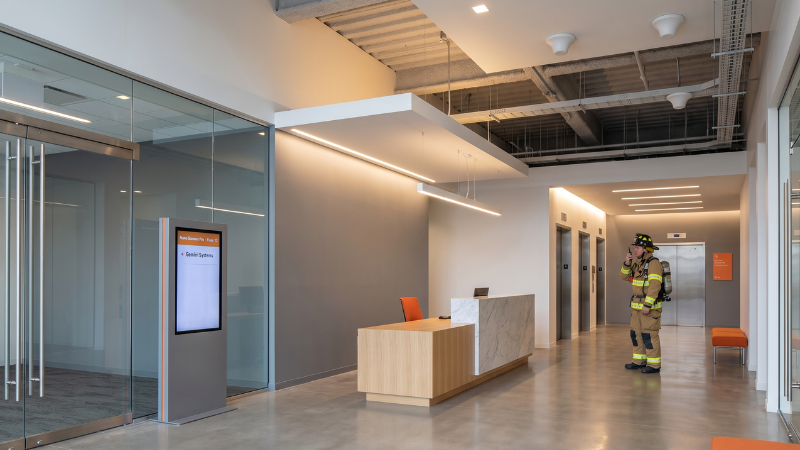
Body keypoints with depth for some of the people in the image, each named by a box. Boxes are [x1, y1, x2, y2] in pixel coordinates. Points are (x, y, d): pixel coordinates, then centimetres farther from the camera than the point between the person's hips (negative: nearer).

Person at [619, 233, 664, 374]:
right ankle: (639, 361, 23)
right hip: (638, 305, 9)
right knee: (636, 333, 13)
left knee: (649, 335, -6)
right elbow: (624, 276, 15)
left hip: (650, 306, -9)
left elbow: (655, 286, -23)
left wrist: (648, 305, -27)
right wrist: (627, 264, -3)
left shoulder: (653, 263, -17)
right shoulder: (638, 263, 11)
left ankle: (654, 365, 2)